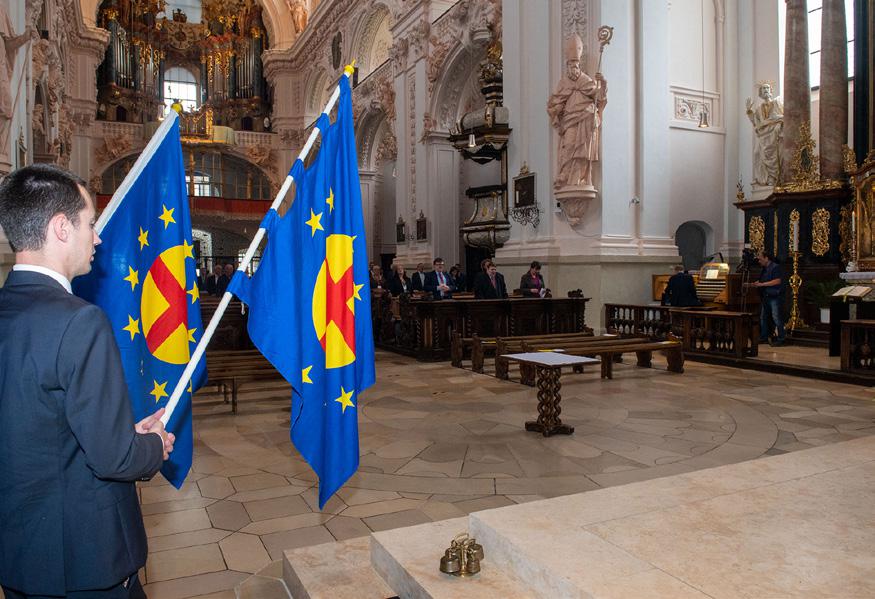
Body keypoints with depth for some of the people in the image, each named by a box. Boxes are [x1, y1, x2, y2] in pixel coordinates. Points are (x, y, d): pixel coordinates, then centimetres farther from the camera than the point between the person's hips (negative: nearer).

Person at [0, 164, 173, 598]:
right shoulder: (79, 322, -25)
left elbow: (40, 435, 8)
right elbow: (112, 457, -24)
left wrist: (128, 434, 8)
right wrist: (155, 446, -4)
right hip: (82, 556, -7)